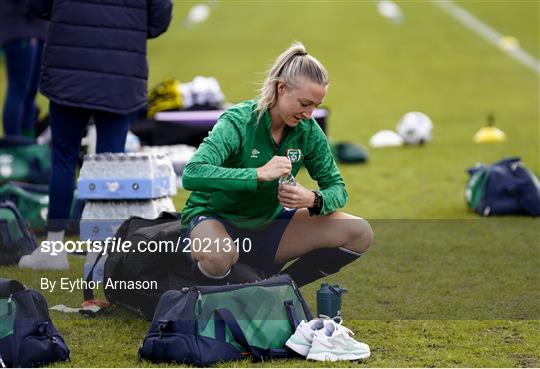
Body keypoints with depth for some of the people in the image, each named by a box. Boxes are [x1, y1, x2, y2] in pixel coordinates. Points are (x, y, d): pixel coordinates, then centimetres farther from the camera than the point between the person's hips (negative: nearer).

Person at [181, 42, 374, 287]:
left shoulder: (308, 130, -5)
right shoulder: (239, 121, -22)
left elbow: (337, 188, 0)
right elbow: (192, 174, -35)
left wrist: (313, 200, -25)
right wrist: (260, 174, -43)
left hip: (267, 225, 6)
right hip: (216, 219, -6)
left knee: (359, 234, -10)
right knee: (218, 256, -44)